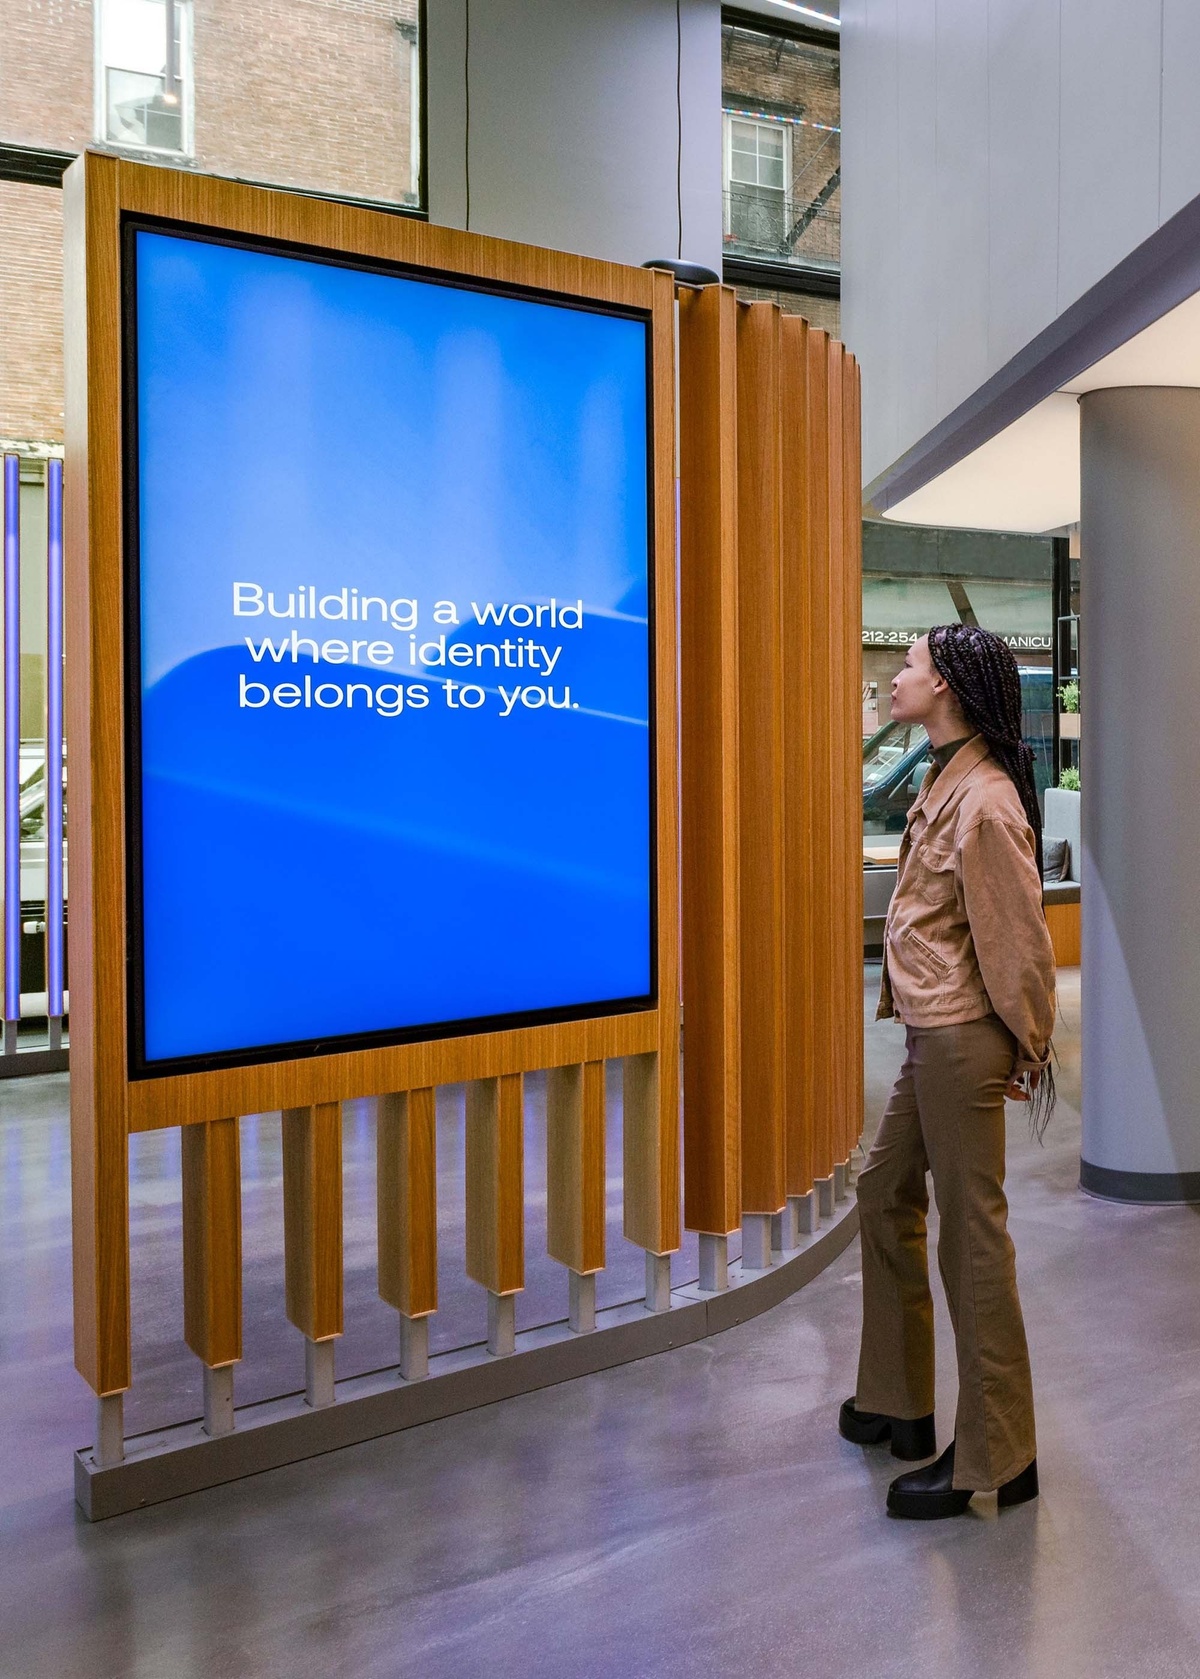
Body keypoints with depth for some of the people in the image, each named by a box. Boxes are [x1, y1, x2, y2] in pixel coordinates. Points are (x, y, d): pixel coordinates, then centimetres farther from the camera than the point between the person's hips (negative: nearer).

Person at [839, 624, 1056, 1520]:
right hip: (931, 1034, 10)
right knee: (886, 1195, 20)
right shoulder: (945, 781, 9)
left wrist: (1027, 1044, -8)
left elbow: (1020, 939, -17)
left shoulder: (985, 803, -20)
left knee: (972, 1240, 0)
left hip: (963, 1042, -10)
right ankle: (899, 1403, 36)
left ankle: (995, 1459, 17)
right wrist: (908, 1002, 15)